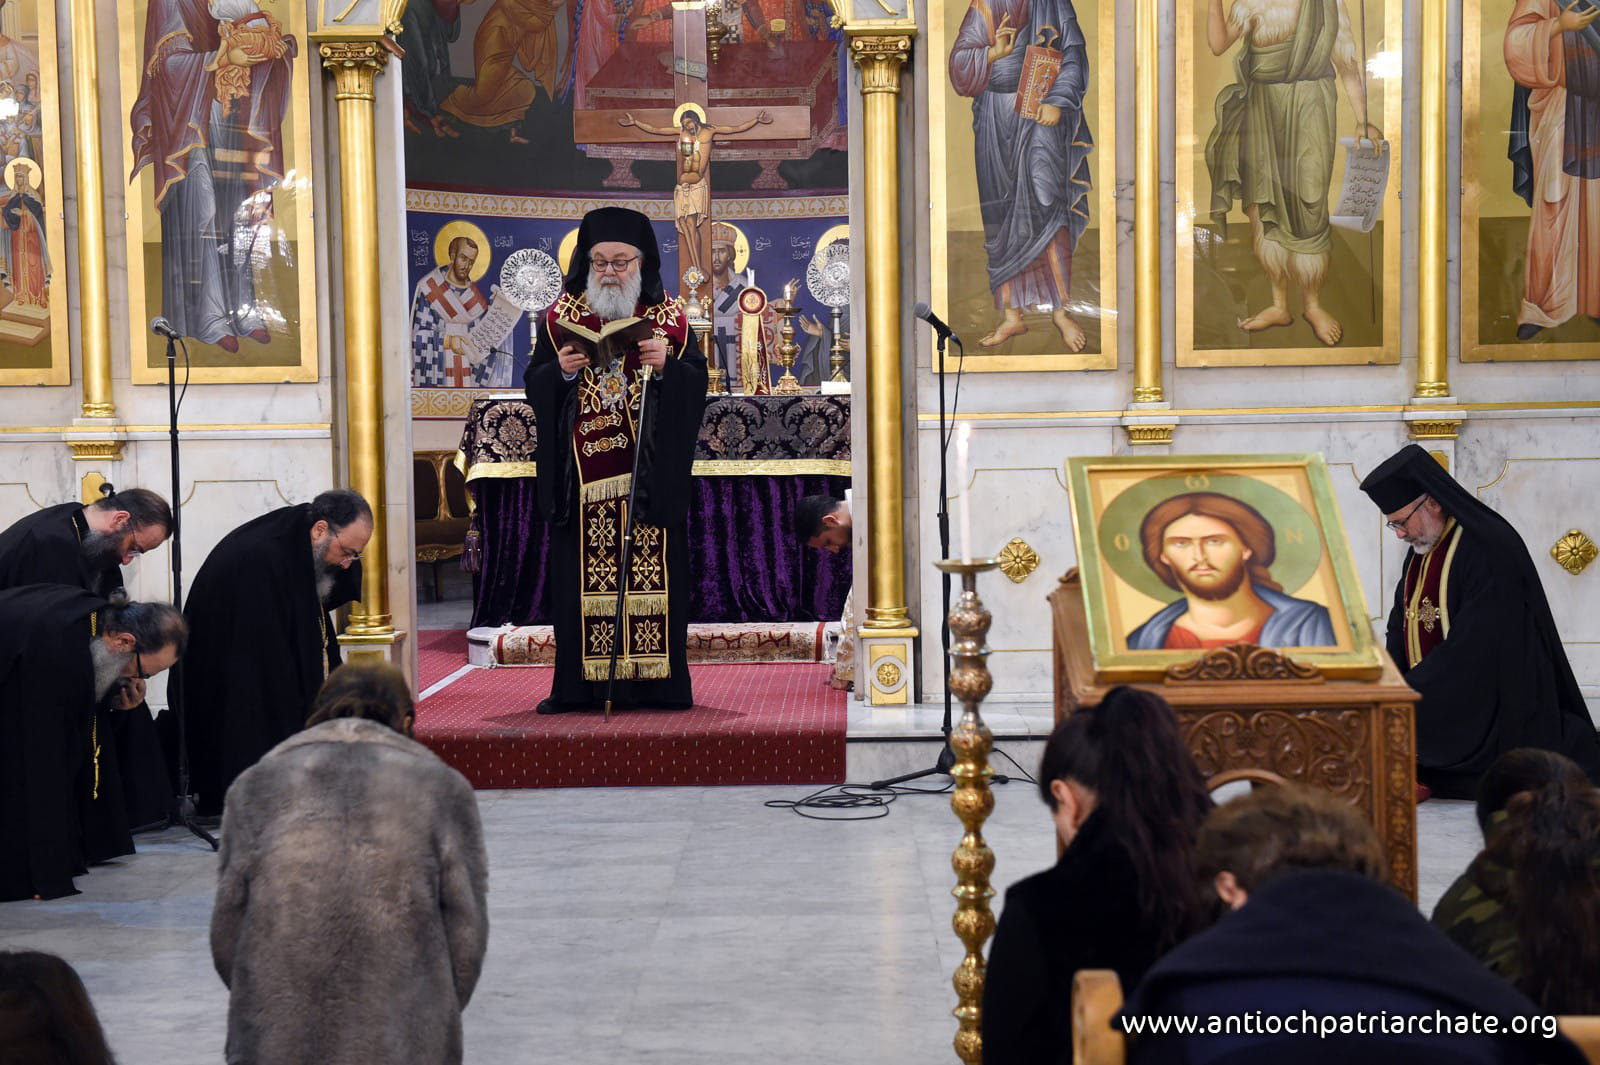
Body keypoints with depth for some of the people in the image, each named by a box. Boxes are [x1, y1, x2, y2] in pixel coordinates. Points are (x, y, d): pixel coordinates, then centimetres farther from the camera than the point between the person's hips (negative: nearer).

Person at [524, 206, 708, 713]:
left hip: (650, 471, -1)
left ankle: (658, 682, 2)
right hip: (583, 471, 1)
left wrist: (666, 365, -16)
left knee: (653, 570, -3)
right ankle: (578, 685, 2)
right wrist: (562, 372, -13)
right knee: (581, 574, -2)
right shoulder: (562, 317, 10)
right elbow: (534, 386, 7)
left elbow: (698, 383, 3)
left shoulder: (669, 317, 8)